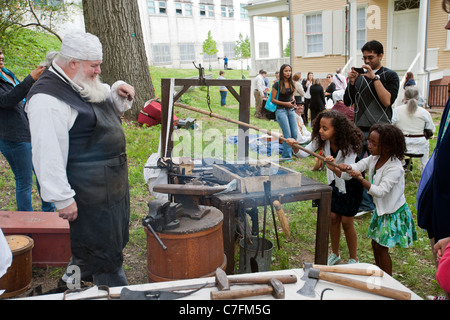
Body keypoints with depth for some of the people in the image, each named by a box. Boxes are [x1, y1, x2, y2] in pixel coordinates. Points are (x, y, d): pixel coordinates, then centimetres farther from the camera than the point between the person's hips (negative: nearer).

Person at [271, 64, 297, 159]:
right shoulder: (277, 84, -9)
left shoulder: (291, 83, 8)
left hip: (291, 110, 6)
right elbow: (273, 99, -8)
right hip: (281, 110, -6)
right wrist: (285, 103, -15)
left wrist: (293, 101, 2)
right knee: (287, 135, -9)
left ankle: (286, 152, 20)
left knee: (295, 133, 2)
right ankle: (287, 156, 2)